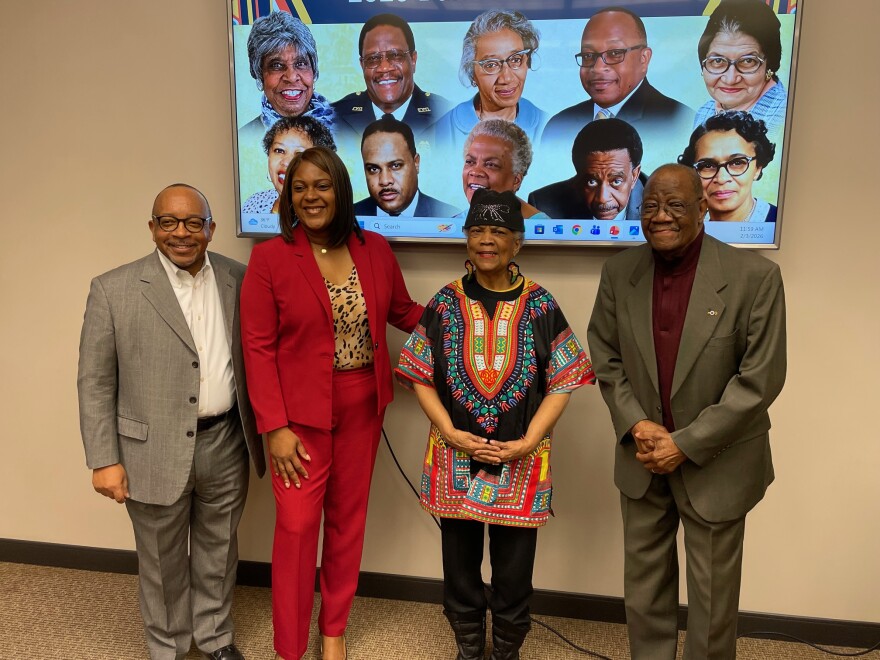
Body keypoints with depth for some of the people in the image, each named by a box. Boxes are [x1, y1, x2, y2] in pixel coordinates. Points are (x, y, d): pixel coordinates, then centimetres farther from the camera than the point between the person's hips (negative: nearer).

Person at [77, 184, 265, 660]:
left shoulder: (238, 280, 0)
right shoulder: (114, 289, -7)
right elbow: (95, 382, -5)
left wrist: (265, 430, 3)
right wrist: (104, 459, -7)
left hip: (225, 445, 2)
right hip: (153, 452, -2)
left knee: (217, 551, 20)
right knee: (162, 562, 16)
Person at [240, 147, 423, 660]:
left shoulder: (375, 249, 2)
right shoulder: (270, 257, -9)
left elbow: (403, 312, 12)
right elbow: (258, 348, -10)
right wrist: (275, 427, -13)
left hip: (363, 407, 4)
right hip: (301, 413, -3)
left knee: (349, 520, 15)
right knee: (297, 527, 5)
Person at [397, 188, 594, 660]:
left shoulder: (540, 306, -4)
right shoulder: (445, 303, -1)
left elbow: (562, 381, -3)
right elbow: (421, 376, 1)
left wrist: (527, 442, -13)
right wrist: (450, 432, -12)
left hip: (520, 461, -1)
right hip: (455, 458, 1)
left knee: (513, 572, 12)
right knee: (459, 565, 16)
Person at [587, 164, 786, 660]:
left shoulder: (756, 276, -15)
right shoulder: (620, 272, -4)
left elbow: (761, 377, -16)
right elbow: (605, 356, 3)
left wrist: (687, 443, -17)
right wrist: (635, 423, -11)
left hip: (716, 464, -3)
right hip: (642, 459, 3)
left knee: (712, 593, 15)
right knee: (643, 584, 19)